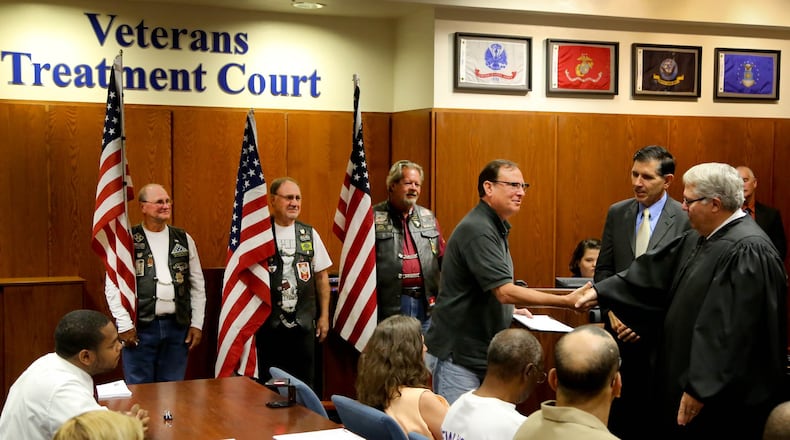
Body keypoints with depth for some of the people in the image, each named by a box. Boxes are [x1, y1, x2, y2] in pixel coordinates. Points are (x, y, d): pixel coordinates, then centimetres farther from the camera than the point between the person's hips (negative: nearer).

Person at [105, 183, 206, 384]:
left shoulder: (184, 239, 9)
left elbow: (198, 284, 12)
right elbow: (112, 286, -3)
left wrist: (197, 324, 7)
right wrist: (125, 325, -8)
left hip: (177, 326, 3)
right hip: (140, 327, -3)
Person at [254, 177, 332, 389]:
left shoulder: (309, 234, 6)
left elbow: (321, 276, 10)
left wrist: (324, 315, 8)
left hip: (304, 323, 3)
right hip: (269, 323, -3)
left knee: (305, 382, 8)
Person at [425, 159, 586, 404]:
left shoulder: (496, 228, 14)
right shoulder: (477, 230, -19)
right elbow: (504, 291, -26)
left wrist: (512, 312, 8)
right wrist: (566, 301, -26)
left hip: (482, 354, 10)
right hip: (457, 355, -10)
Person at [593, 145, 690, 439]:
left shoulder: (686, 219, -7)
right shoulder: (617, 213, 6)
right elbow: (603, 269, 10)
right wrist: (612, 310, -5)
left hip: (662, 332, -3)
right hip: (620, 328, 4)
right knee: (620, 411, 8)